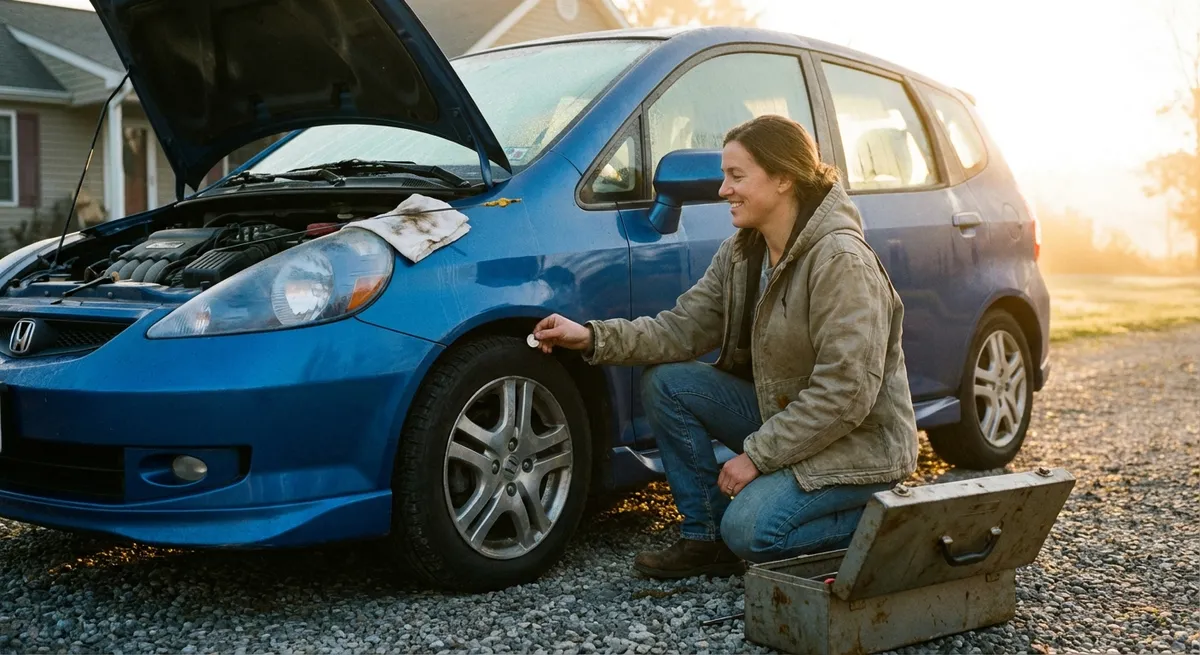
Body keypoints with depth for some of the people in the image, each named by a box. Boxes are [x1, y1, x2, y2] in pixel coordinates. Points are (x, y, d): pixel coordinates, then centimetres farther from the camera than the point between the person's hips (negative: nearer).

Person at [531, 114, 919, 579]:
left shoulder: (841, 259, -24)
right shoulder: (741, 252, 2)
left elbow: (847, 390, -26)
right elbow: (683, 327, 0)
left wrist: (757, 455, -22)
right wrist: (593, 337, -14)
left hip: (859, 443, -8)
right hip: (782, 414, 8)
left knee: (750, 531, -25)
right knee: (665, 383, -5)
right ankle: (705, 539, 3)